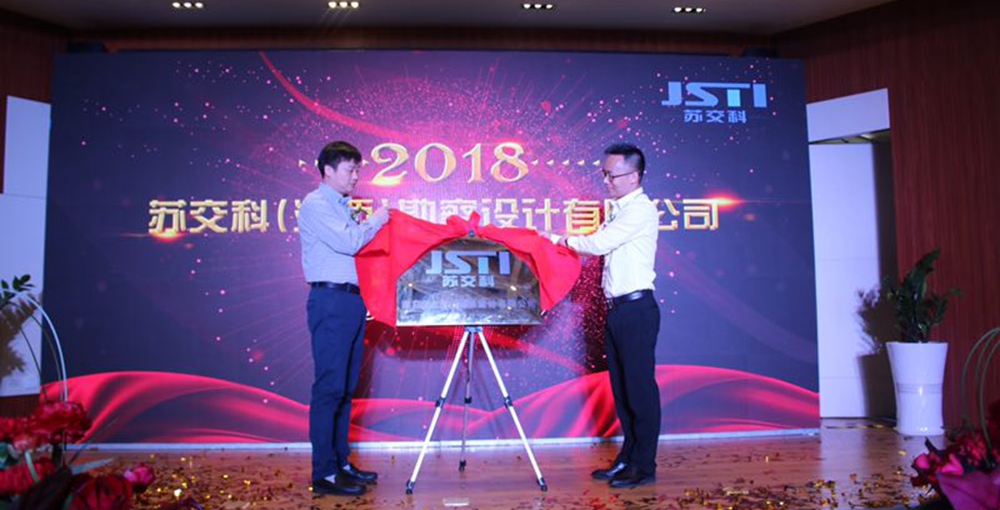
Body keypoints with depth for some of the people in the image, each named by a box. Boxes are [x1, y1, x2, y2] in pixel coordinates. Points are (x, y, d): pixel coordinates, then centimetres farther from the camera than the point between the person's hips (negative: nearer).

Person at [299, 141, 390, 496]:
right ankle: (324, 474, 0)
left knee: (346, 388, 11)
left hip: (353, 300, 9)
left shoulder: (344, 207, 20)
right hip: (331, 301, -9)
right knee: (329, 387, -6)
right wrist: (375, 222, -2)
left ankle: (341, 463, 20)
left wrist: (373, 226, 7)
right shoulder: (316, 204, -5)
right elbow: (347, 243, -16)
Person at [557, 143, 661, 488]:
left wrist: (565, 240, -2)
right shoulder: (619, 210, 18)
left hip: (636, 308, -9)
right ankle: (627, 458, 24)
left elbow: (600, 243, -16)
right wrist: (561, 242, 3)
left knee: (640, 387, -3)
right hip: (617, 308, 9)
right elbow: (599, 245, 14)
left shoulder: (642, 209, -11)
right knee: (620, 388, 13)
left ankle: (644, 466, 6)